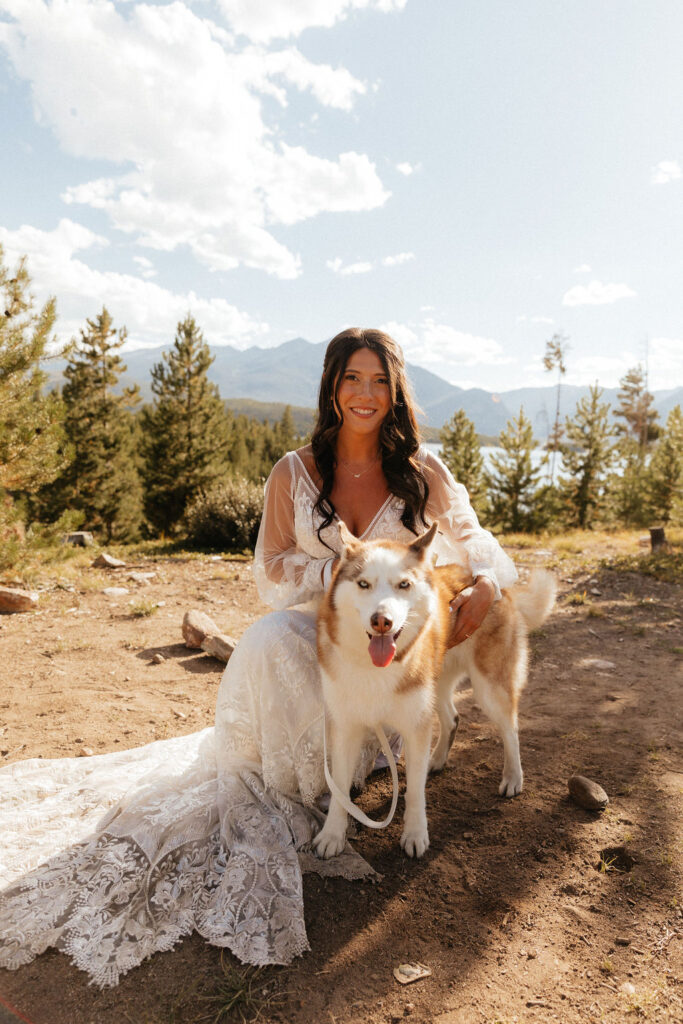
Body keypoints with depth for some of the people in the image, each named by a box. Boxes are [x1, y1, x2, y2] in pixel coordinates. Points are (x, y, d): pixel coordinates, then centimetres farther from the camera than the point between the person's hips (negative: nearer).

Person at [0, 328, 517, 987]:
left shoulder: (422, 474, 0)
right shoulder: (295, 473, -1)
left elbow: (476, 544, 4)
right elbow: (272, 572, -2)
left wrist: (486, 585, -18)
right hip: (310, 629, 0)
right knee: (269, 646, -32)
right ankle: (275, 796, -8)